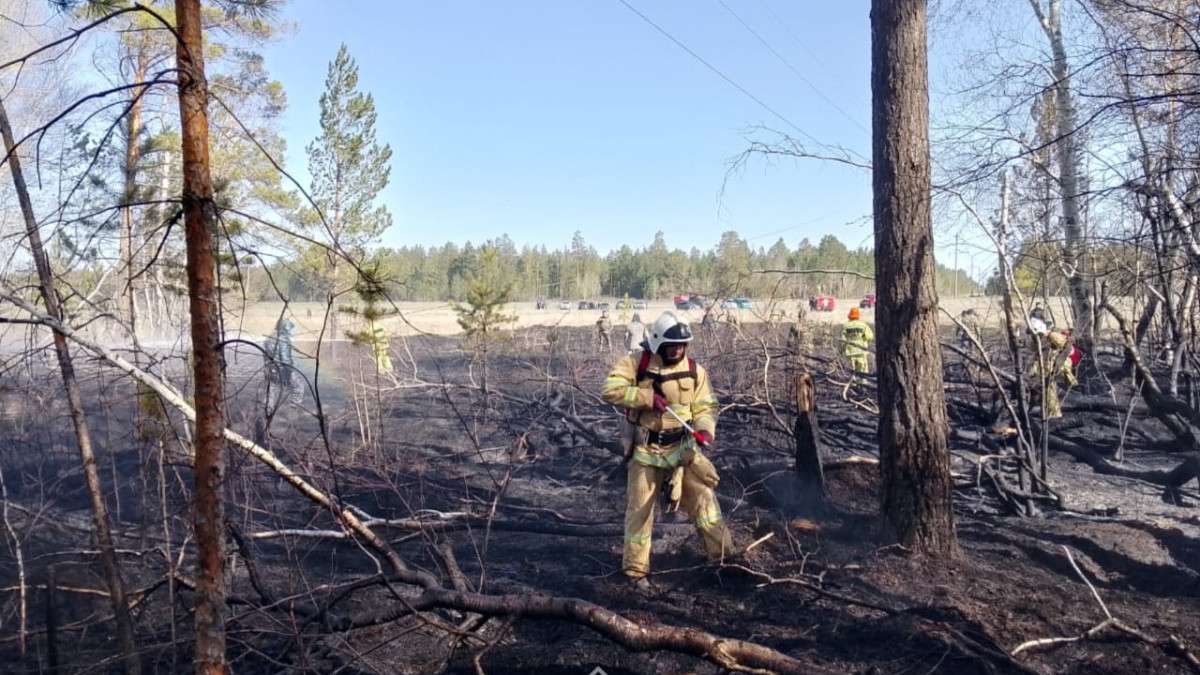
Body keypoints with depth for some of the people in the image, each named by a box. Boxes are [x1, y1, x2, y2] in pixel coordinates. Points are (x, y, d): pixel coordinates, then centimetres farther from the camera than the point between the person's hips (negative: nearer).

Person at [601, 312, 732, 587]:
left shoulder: (694, 371, -3)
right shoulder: (636, 362, -11)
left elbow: (705, 407, 1)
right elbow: (610, 389, -20)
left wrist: (705, 429, -21)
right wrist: (648, 397, -26)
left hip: (681, 446, 2)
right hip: (645, 449, -2)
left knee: (702, 494, -4)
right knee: (639, 508, 6)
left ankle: (723, 554, 12)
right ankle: (635, 569, 21)